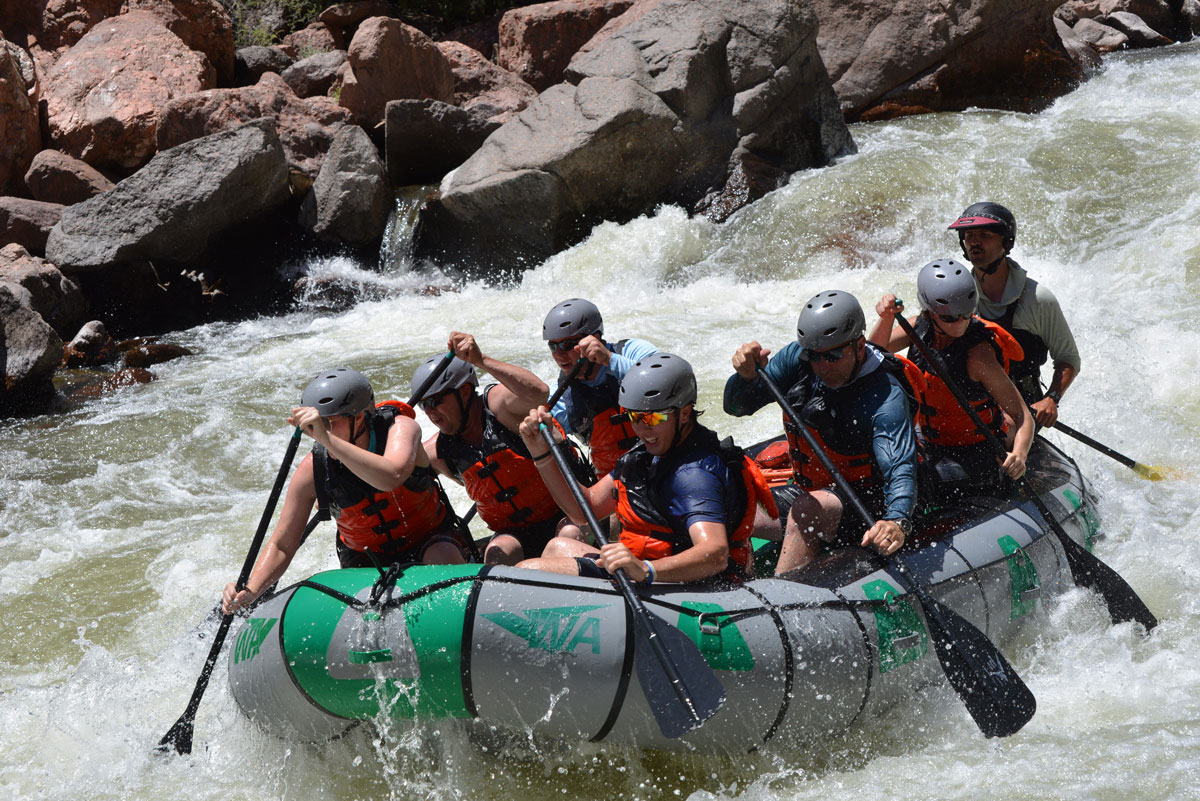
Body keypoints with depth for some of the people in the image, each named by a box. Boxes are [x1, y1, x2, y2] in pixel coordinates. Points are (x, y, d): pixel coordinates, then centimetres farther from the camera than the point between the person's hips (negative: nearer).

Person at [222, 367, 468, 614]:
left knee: (445, 557, -35)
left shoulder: (400, 427, -22)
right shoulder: (312, 470, -16)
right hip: (366, 562, 2)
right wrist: (249, 592, -28)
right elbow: (281, 546, -10)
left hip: (429, 540, -2)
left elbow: (391, 477, -46)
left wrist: (327, 439, -51)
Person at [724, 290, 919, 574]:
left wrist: (897, 522, -56)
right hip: (807, 491, 7)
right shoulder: (797, 358, -7)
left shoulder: (886, 397, -25)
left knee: (806, 510, -36)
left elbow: (900, 469, -36)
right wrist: (746, 377, -29)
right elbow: (736, 406, -4)